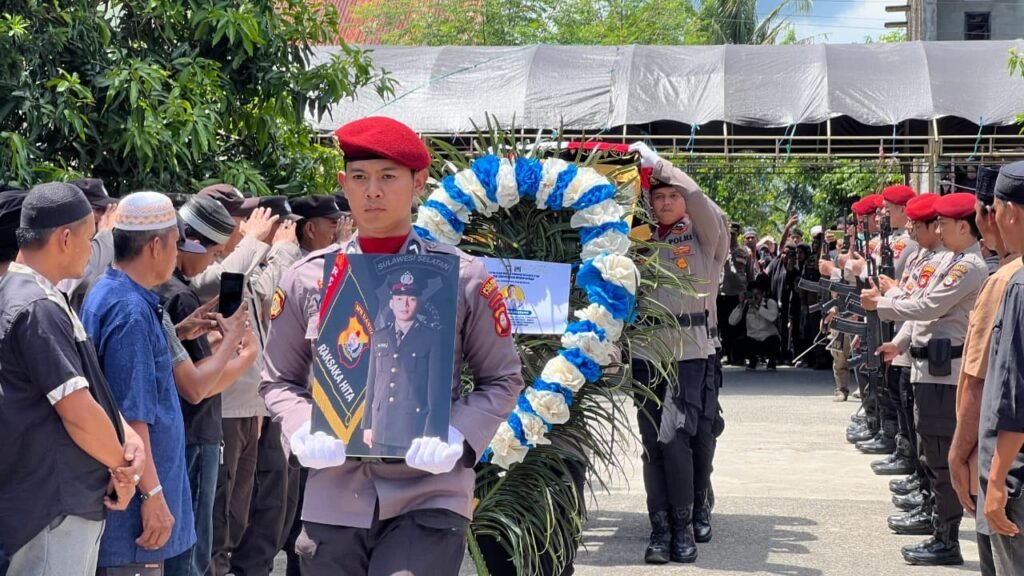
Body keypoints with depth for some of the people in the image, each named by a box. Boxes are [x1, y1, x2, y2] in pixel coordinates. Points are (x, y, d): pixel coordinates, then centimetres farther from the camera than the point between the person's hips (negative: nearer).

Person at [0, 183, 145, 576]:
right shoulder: (38, 308, -20)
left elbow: (87, 385, 15)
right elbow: (79, 412, -22)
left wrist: (128, 436, 0)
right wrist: (121, 468, -7)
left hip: (70, 498, 10)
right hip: (53, 507, -10)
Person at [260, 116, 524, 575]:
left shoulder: (463, 277, 0)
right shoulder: (305, 279, 5)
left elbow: (502, 381, 6)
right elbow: (279, 381, 12)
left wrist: (457, 437, -12)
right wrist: (302, 432, -8)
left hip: (430, 498, -2)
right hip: (333, 500, 3)